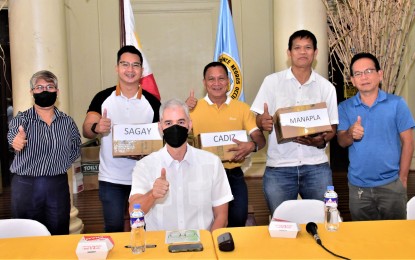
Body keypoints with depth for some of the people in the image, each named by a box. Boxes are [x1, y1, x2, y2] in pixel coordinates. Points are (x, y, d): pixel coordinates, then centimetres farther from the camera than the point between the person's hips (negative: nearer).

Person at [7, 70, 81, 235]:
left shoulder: (67, 121, 4)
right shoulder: (21, 119, -3)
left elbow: (76, 149, 16)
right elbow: (12, 135, -25)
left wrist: (60, 165, 1)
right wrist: (16, 142, -48)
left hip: (58, 186, 2)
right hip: (25, 186, -2)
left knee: (59, 237, 9)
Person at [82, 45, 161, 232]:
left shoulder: (152, 102, 0)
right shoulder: (103, 98, -1)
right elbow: (86, 130, -4)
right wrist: (96, 128, -27)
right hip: (111, 179, 0)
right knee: (113, 229, 8)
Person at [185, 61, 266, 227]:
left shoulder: (242, 108, 5)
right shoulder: (193, 107, 2)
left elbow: (260, 138, 2)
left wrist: (252, 145, -21)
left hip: (233, 175, 1)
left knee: (238, 219, 1)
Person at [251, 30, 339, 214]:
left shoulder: (326, 87, 7)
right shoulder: (272, 81, 3)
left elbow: (332, 127, 9)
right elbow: (259, 120, 5)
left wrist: (321, 140, -14)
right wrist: (263, 123, -19)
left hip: (316, 166, 1)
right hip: (279, 167, -1)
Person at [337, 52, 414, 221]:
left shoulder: (396, 103, -4)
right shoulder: (344, 107, 2)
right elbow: (341, 142, -3)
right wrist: (351, 134, -25)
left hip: (391, 184, -1)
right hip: (358, 186, 2)